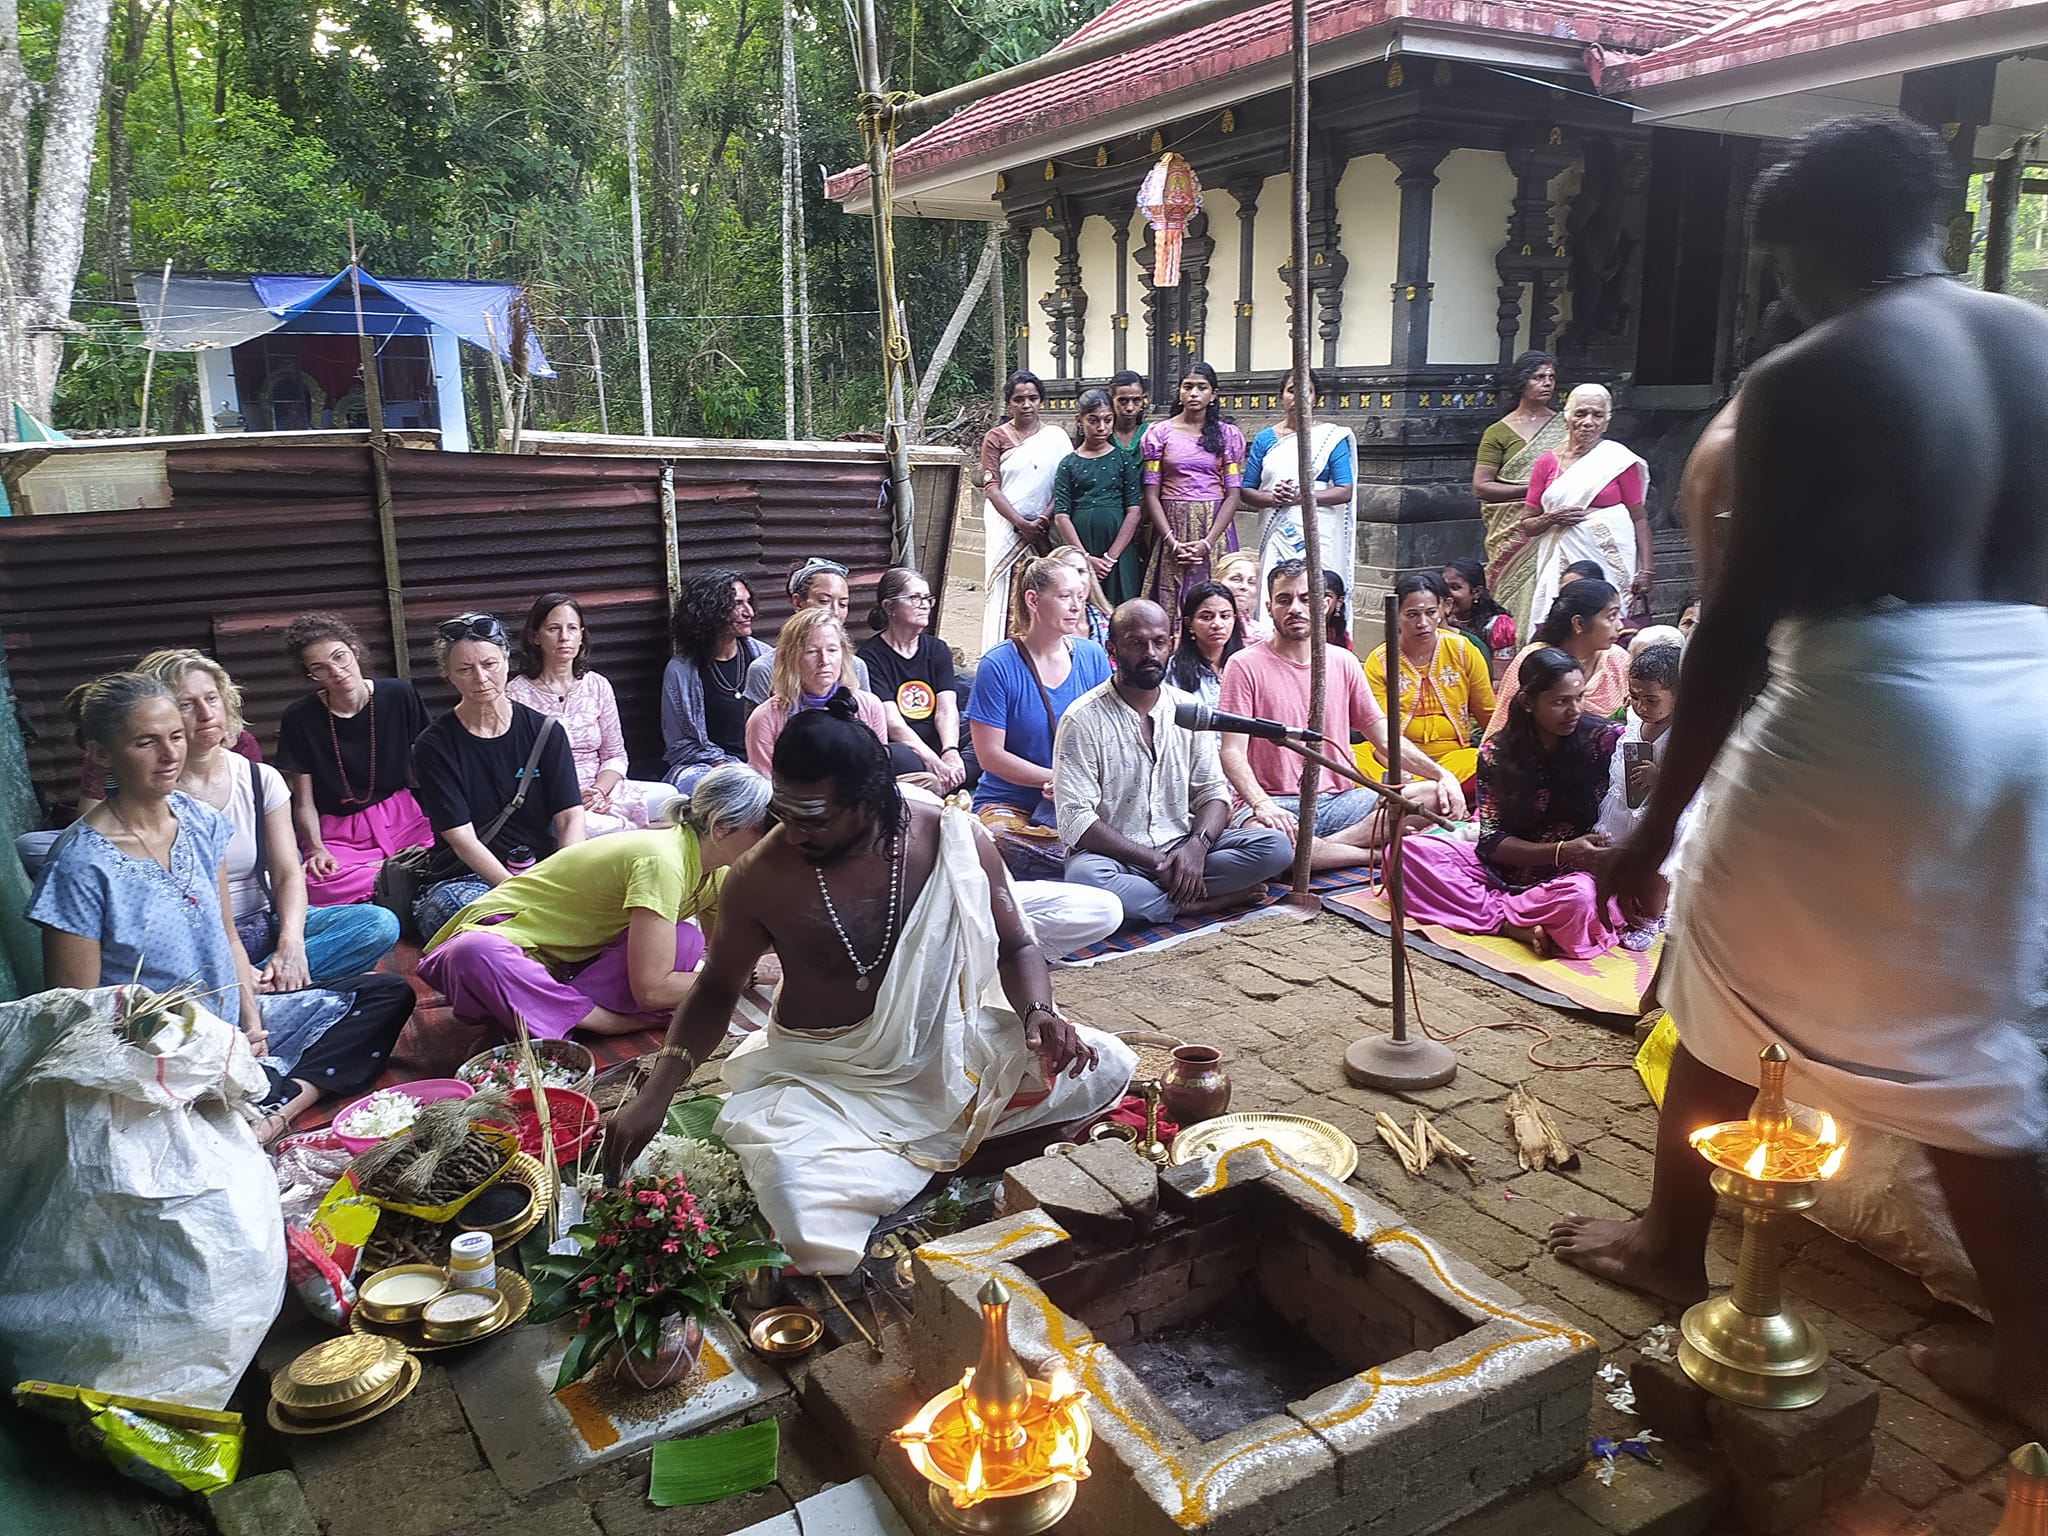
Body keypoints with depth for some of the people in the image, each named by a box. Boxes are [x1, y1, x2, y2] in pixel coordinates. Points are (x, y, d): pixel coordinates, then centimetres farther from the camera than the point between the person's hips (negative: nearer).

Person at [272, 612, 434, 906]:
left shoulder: (398, 695, 0)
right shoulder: (300, 717, -2)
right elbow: (304, 803, 2)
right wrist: (316, 849, -17)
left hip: (402, 818, 0)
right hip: (337, 833, 0)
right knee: (317, 885, -36)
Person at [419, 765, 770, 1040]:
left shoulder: (712, 870, -1)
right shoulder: (661, 860, -30)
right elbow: (650, 989, -30)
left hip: (572, 956, 7)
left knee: (684, 943, -19)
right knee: (475, 956, -43)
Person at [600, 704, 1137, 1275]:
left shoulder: (956, 841, -14)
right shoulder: (760, 878, -16)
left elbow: (1014, 947, 2)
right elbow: (716, 989, 1)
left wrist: (1038, 1012, -19)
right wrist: (656, 1092, -11)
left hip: (946, 1052, 3)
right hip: (822, 1076, -3)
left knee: (1107, 1065, -10)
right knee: (797, 1191, -34)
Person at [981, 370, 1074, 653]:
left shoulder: (1056, 436, 7)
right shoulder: (996, 438, 7)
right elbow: (991, 486, -2)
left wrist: (1042, 521, -11)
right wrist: (1021, 523, -12)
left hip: (1043, 530, 0)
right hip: (1006, 526, 0)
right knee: (1006, 589, -4)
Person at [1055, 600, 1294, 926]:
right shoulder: (1083, 719, -9)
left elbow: (1214, 793, 6)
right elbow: (1076, 820, -15)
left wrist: (1197, 845, -17)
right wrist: (1156, 861, -20)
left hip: (1183, 847, 4)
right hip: (1116, 856, -4)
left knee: (1276, 845, -14)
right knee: (1086, 877, -38)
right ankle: (1198, 904, -17)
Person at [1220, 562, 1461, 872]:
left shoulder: (1343, 663, 13)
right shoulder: (1245, 666, -2)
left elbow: (1385, 738, 14)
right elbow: (1233, 753, -9)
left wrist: (1442, 774, -1)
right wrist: (1262, 804, -27)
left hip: (1338, 800, 5)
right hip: (1276, 804, -5)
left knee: (1436, 795, -15)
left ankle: (1315, 851, -23)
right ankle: (1382, 855, -19)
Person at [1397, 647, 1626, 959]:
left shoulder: (1606, 740, -6)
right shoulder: (1497, 753, -2)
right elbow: (1491, 840, -6)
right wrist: (1563, 852, -21)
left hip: (1582, 873, -3)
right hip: (1508, 871, 3)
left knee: (1579, 895, -41)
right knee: (1408, 852, -16)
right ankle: (1509, 924, -24)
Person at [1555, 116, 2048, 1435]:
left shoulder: (1805, 380, -12)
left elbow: (1742, 618, -15)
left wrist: (1658, 820, -9)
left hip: (1872, 715, -6)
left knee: (1731, 980, 15)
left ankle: (1672, 1242, 34)